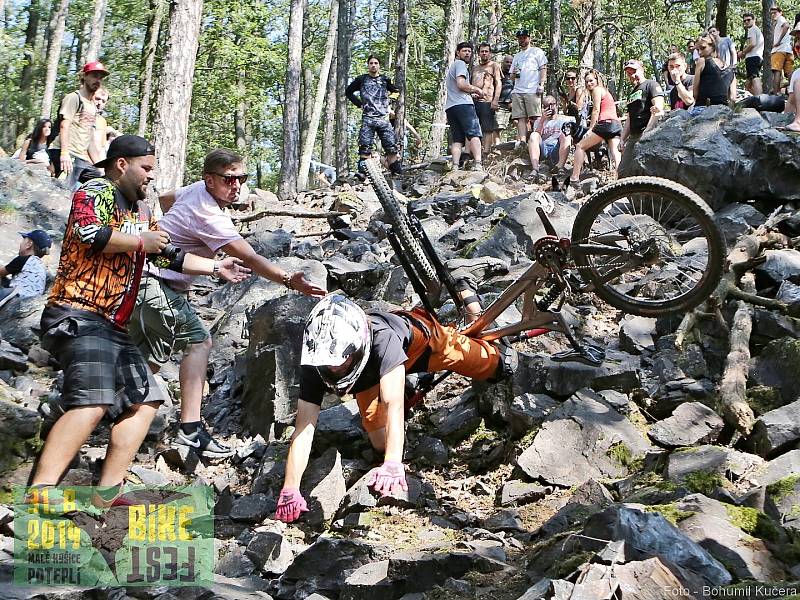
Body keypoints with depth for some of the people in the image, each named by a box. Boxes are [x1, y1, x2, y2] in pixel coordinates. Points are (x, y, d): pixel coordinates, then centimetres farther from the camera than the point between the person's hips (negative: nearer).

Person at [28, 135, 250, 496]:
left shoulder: (141, 211, 25)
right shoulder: (95, 192, -3)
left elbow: (170, 257, 32)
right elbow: (89, 233, -23)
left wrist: (216, 267, 29)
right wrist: (140, 242, -9)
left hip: (113, 327, 10)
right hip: (78, 316, -10)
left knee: (144, 401, 7)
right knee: (93, 402, -27)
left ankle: (108, 495, 5)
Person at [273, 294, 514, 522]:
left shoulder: (382, 338, -50)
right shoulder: (314, 364, -39)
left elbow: (393, 404, -57)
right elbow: (304, 429, -39)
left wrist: (393, 465, -68)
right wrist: (290, 490, -47)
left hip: (415, 337, -2)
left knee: (479, 364, 19)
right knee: (381, 444, 3)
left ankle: (496, 355, 57)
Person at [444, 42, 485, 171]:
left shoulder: (452, 66, 32)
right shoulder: (460, 64, 2)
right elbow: (461, 84, -11)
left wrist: (471, 94, 25)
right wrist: (477, 89, 2)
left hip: (450, 106, 9)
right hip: (463, 104, -9)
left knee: (457, 139, 1)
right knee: (474, 133, -15)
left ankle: (455, 166, -13)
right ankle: (477, 164, -29)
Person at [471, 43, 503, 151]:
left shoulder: (494, 65, 9)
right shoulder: (475, 68, 26)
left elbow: (498, 83, -1)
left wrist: (495, 100, -14)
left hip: (486, 101, -6)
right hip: (474, 101, 6)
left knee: (487, 128, -8)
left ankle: (485, 152, -13)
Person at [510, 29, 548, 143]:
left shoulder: (537, 51, 12)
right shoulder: (517, 56, 27)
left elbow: (543, 69, 3)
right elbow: (511, 75, 29)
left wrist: (541, 84, -10)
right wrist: (514, 73, 4)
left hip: (532, 91, -5)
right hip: (517, 91, 5)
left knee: (535, 118, -10)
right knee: (521, 118, -5)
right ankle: (522, 142, -11)